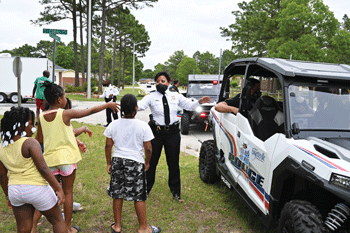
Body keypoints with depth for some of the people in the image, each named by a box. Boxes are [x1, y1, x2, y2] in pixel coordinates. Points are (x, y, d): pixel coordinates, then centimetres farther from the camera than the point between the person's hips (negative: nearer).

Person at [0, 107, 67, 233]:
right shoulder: (30, 143, -17)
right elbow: (43, 169, -21)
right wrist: (58, 189, -16)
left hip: (15, 190, 6)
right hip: (37, 189, -6)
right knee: (57, 220, 13)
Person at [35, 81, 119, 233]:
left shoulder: (42, 117, 3)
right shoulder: (66, 114, -12)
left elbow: (39, 140, 8)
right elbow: (90, 111, -5)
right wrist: (108, 105, 8)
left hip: (50, 158, 4)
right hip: (66, 157, -4)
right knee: (68, 192, 8)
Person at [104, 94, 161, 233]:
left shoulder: (113, 125, -2)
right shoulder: (143, 126, -11)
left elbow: (108, 146, 3)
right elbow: (148, 148, -7)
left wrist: (109, 163, 13)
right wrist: (147, 163, 9)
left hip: (117, 161, 3)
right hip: (136, 162, -3)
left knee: (117, 195, 14)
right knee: (139, 197, 7)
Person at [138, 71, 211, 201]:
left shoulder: (176, 96, 6)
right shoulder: (151, 97, -3)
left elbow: (189, 106, 11)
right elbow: (140, 105, -18)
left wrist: (199, 102, -6)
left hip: (173, 132, 2)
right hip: (156, 132, -2)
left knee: (173, 163, 11)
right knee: (151, 161, 7)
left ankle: (175, 191, 29)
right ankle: (145, 189, 27)